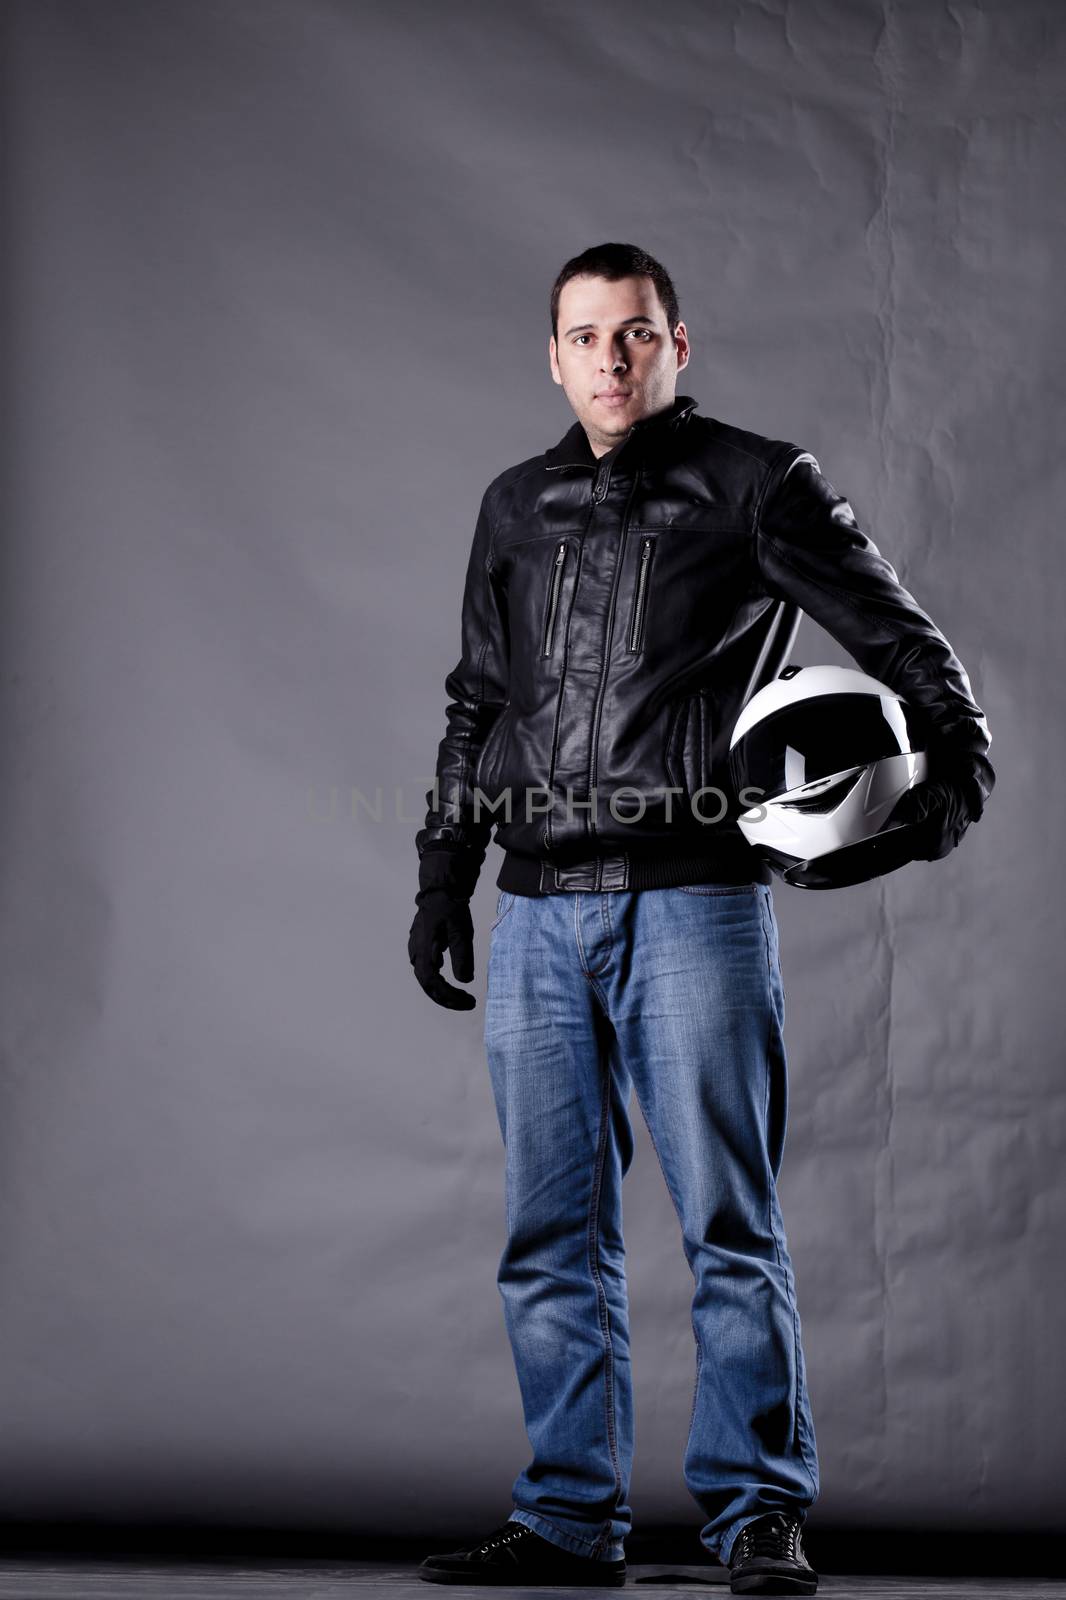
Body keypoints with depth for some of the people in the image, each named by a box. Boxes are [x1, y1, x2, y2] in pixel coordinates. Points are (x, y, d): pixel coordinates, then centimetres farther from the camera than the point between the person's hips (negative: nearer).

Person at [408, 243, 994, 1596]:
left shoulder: (757, 486, 3)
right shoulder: (518, 508, 18)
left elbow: (899, 638, 1)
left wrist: (956, 754, -17)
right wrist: (443, 877, 18)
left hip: (694, 900, -5)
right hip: (538, 914, 5)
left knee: (728, 1222, -4)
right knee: (552, 1236, 7)